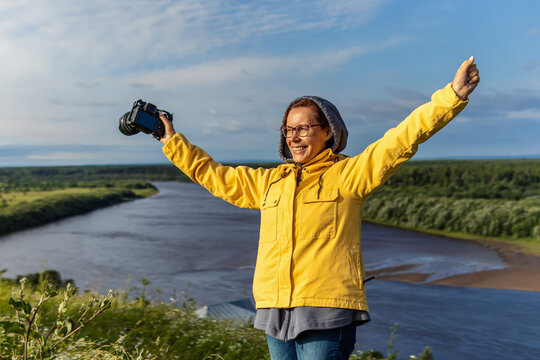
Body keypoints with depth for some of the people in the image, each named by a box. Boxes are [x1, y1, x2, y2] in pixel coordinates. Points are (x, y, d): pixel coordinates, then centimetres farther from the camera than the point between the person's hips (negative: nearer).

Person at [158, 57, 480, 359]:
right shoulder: (269, 181, 16)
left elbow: (402, 139, -7)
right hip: (275, 313, 6)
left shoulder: (348, 174, 1)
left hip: (327, 315, -5)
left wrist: (453, 95, -15)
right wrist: (172, 141, 30)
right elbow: (214, 175, 26)